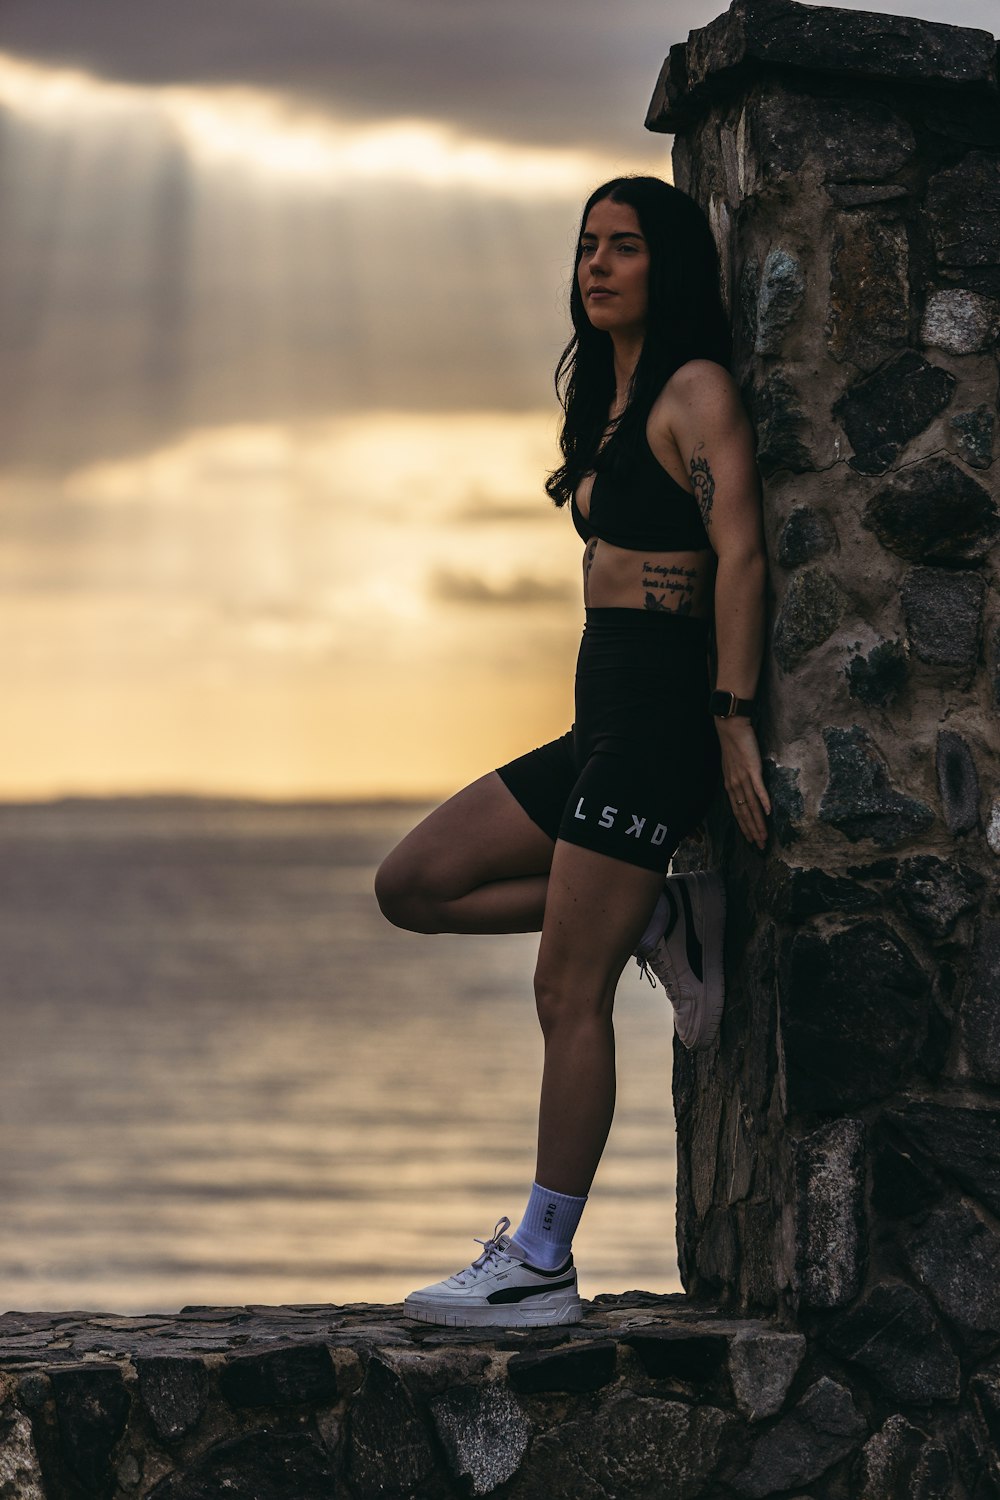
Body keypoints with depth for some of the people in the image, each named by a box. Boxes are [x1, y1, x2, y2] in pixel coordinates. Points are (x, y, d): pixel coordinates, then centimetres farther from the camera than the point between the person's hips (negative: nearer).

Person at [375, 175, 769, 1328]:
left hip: (660, 709, -10)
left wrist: (734, 719, -22)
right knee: (413, 886, 7)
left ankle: (543, 1266, -4)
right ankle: (663, 921, 7)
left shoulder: (696, 390, -7)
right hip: (604, 716, 10)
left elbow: (740, 554, -15)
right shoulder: (613, 407, 21)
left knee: (568, 992, -9)